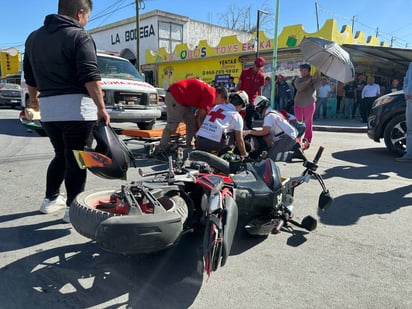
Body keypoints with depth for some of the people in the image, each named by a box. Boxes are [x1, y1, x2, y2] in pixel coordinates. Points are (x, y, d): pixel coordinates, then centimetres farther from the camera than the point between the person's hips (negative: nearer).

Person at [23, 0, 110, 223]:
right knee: (76, 158, 0)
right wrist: (101, 108, -15)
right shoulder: (79, 36, -6)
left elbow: (30, 75, 23)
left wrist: (34, 98, 37)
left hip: (48, 108, 7)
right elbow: (90, 77, -17)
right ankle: (73, 209, 5)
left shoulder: (34, 37, 16)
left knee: (61, 155, 20)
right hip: (76, 107, -7)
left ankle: (51, 199, 27)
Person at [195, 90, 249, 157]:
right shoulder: (237, 116, 6)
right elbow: (239, 140, 11)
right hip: (214, 145, -5)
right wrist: (244, 155, 28)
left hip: (199, 143, 6)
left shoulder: (216, 107, 21)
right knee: (235, 134, 15)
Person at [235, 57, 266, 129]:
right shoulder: (245, 72, -4)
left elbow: (260, 89, 9)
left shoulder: (261, 76, 2)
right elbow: (239, 84, 0)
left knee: (249, 120, 5)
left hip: (253, 101, 2)